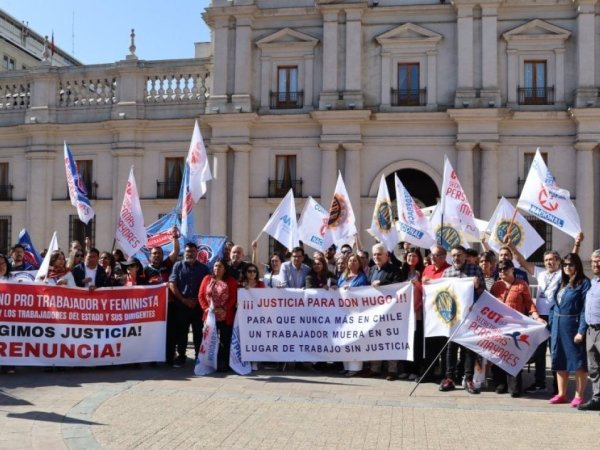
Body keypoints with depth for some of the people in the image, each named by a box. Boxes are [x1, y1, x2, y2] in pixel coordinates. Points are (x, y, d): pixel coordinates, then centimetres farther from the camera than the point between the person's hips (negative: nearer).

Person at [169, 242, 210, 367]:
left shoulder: (203, 268, 7)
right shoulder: (178, 266, 5)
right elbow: (172, 284, -2)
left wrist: (197, 300, -6)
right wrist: (183, 300, -8)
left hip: (198, 305, 0)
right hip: (181, 304, 0)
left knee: (198, 331, 4)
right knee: (181, 331, 4)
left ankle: (199, 356, 11)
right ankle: (181, 356, 13)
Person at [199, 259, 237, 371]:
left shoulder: (231, 281, 1)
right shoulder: (207, 279, 8)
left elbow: (233, 298, -5)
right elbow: (201, 295, 4)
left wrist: (224, 309, -16)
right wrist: (205, 308, -10)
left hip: (225, 316, -2)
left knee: (224, 341, 1)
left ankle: (223, 364, 7)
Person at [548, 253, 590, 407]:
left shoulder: (584, 283, -7)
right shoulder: (562, 283, 15)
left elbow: (585, 309, -14)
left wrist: (581, 331, -20)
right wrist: (551, 325, 9)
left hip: (573, 326, -7)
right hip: (558, 326, 7)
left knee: (578, 361, 1)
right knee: (559, 360, 11)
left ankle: (579, 396, 9)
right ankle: (561, 394, 19)